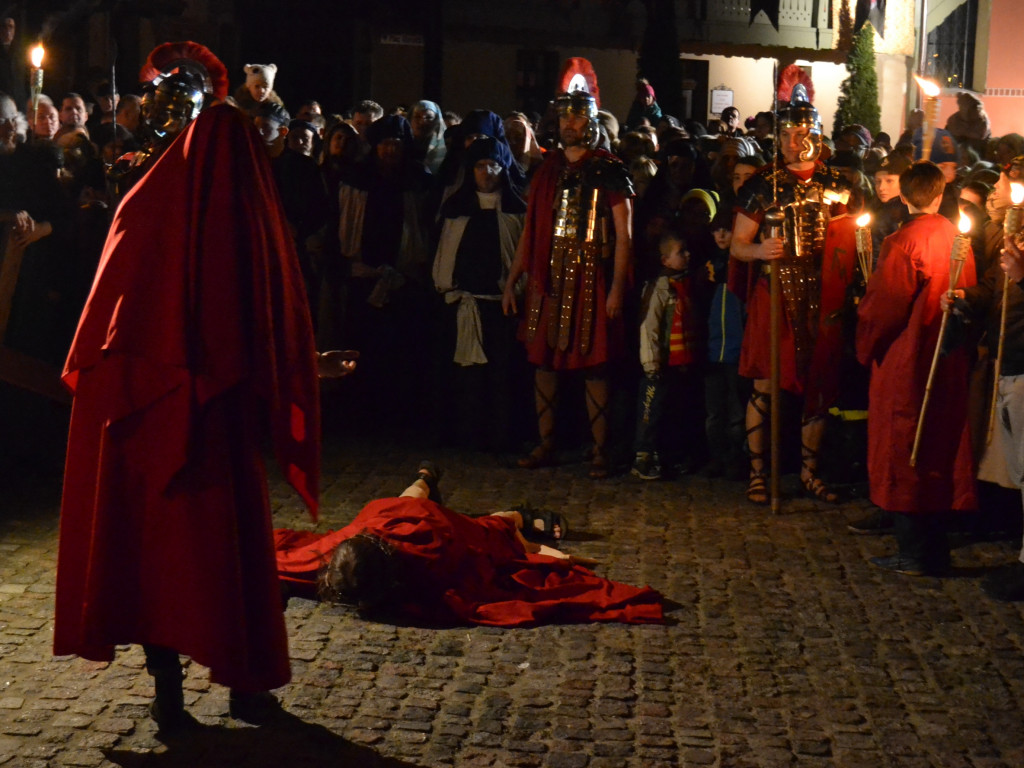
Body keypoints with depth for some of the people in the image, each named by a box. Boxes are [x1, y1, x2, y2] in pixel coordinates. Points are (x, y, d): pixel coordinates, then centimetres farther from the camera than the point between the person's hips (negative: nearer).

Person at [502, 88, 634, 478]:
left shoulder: (609, 170, -1)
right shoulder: (547, 169, 13)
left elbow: (624, 234, -5)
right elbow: (530, 230, 14)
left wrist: (617, 286, -13)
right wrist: (512, 280, 10)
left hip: (590, 276, -5)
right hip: (548, 277, 5)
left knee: (593, 364, -2)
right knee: (544, 359, 6)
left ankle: (599, 450, 5)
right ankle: (546, 444, 15)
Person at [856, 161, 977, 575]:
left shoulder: (902, 243, -16)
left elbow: (881, 307, -13)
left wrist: (867, 348, 2)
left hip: (905, 366, -6)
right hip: (949, 366, 7)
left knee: (903, 460, 1)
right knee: (941, 455, 13)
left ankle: (915, 553, 3)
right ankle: (935, 550, 19)